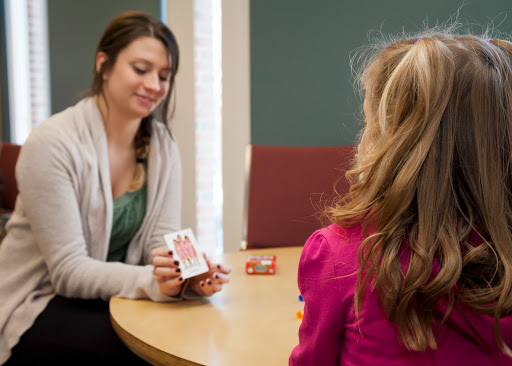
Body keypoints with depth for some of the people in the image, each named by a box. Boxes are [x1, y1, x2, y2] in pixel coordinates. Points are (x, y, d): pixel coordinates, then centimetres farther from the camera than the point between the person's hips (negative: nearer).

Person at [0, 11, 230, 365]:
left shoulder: (162, 146, 0)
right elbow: (68, 271, -20)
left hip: (112, 297, 6)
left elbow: (163, 242, -6)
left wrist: (189, 276, -29)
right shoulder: (53, 144, -18)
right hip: (36, 308, -5)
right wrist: (153, 282, -36)